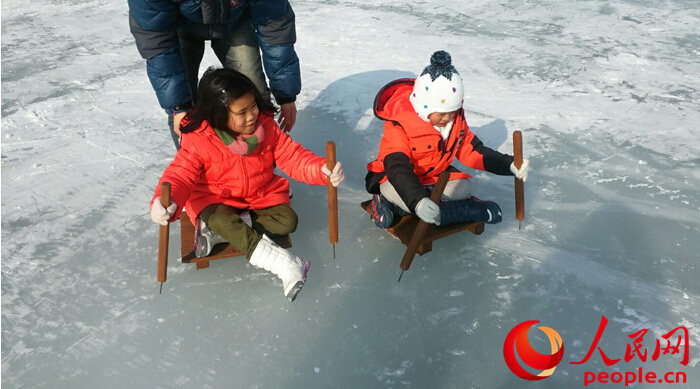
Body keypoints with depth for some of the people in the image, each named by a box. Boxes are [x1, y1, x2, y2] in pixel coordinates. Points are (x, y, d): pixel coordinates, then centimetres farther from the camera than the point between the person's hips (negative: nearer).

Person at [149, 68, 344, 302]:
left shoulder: (265, 125, -11)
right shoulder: (198, 140, -20)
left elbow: (293, 156, -9)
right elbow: (180, 175, -22)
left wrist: (322, 170, -29)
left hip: (261, 193, 3)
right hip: (214, 198, -3)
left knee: (288, 221, -18)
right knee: (220, 219, -36)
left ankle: (218, 233, -19)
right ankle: (282, 264, -37)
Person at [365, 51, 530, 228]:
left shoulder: (456, 118, -5)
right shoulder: (399, 125, -27)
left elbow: (471, 150, 3)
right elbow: (397, 167, -38)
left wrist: (509, 165, -9)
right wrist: (417, 202, -55)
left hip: (435, 175, 6)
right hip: (397, 179, -5)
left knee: (463, 187, -21)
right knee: (394, 191, -39)